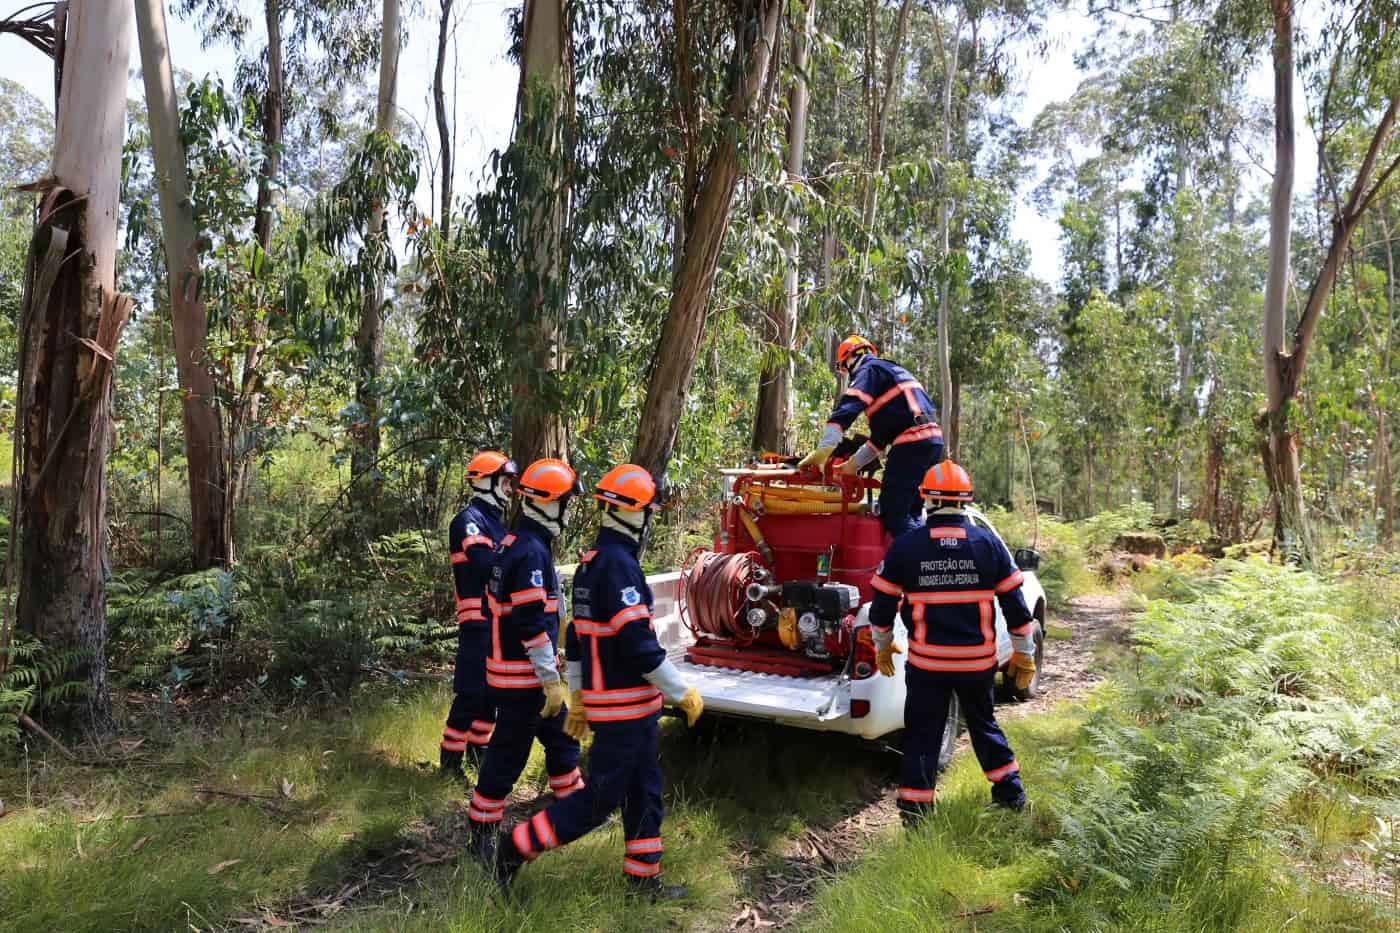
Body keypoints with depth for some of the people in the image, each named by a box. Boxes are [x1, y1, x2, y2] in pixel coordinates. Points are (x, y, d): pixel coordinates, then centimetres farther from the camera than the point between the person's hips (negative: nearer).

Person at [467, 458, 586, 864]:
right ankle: (482, 836, 16)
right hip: (524, 675, -10)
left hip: (508, 665, 10)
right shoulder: (532, 553, -23)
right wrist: (551, 680, -20)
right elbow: (532, 624, -26)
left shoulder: (514, 544, 9)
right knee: (508, 754, 2)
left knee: (561, 738, 22)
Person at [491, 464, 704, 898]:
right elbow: (638, 643, -25)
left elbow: (577, 637, 15)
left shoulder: (589, 563, 9)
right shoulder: (619, 565, -21)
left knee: (644, 792, 17)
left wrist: (578, 698, 20)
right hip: (625, 706, -9)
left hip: (602, 697, 9)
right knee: (599, 799, 2)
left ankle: (643, 879, 26)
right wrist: (683, 694, -15)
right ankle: (518, 847, 12)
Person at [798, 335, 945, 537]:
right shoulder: (893, 372, 32)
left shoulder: (870, 370, 3)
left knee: (892, 513, -8)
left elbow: (846, 408, -14)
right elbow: (881, 433, 31)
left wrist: (822, 451, -20)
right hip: (933, 439, 9)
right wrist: (853, 464, 29)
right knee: (910, 514, 14)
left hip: (912, 442, -9)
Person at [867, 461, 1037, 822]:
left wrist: (882, 646, 14)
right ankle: (1009, 791, 37)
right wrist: (1024, 654, 12)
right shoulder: (989, 543, -5)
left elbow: (883, 603, -2)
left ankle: (915, 808, 15)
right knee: (984, 724, 24)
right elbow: (1015, 605, 1)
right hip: (978, 660, 2)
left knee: (922, 735, 10)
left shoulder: (905, 546, -8)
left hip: (926, 661, -2)